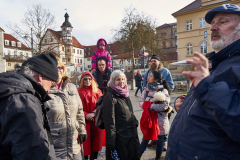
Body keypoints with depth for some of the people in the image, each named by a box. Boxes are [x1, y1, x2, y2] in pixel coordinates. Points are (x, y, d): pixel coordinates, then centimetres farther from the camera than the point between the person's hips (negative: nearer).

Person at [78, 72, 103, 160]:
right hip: (84, 120, -2)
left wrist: (93, 113, -14)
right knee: (86, 139, 4)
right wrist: (85, 115, -13)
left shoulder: (97, 91, 5)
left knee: (96, 138, 8)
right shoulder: (79, 92, 0)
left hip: (96, 119, 2)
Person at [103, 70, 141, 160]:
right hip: (120, 139, -7)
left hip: (132, 137, 7)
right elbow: (109, 122, -18)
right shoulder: (110, 97, -14)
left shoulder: (125, 95, 10)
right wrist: (111, 147, -19)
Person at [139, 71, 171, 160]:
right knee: (145, 139, 12)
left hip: (160, 120, -3)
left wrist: (150, 106, -18)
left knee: (160, 140, 13)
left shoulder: (163, 91, -13)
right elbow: (141, 102, 1)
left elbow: (164, 106, -23)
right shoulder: (146, 89, 4)